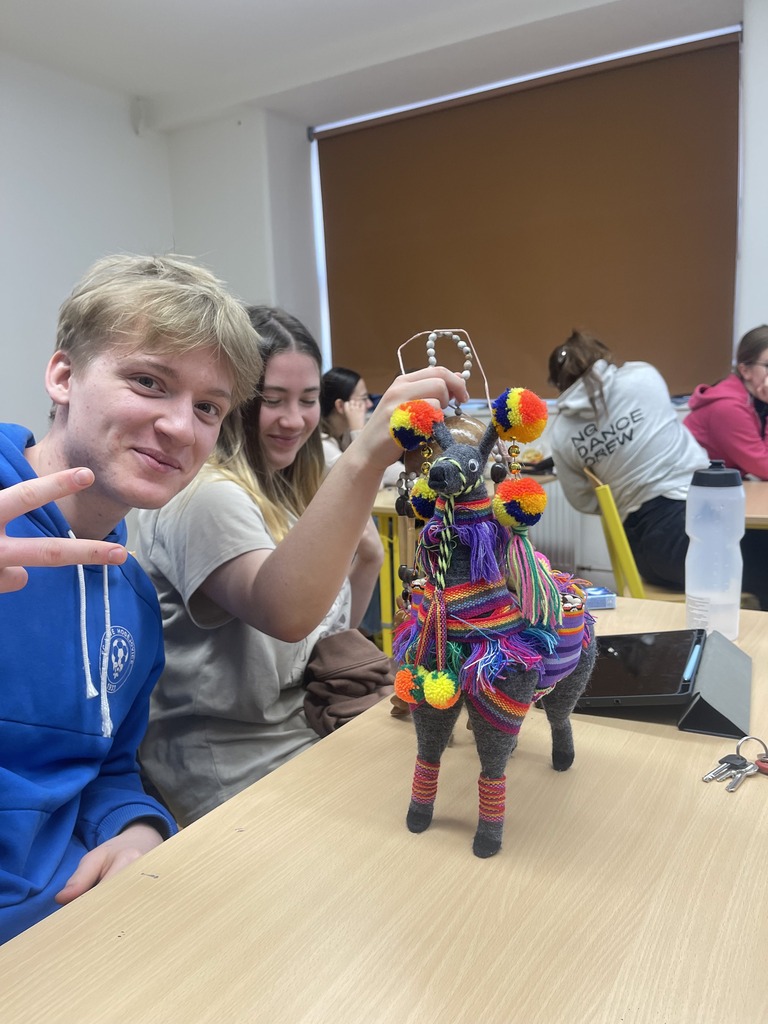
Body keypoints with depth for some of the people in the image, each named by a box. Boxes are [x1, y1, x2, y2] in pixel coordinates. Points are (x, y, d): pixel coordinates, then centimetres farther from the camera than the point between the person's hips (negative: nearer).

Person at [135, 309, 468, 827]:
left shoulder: (289, 494, 9)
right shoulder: (205, 497, -18)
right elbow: (284, 615, -39)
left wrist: (366, 560, -6)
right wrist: (365, 458, -48)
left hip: (313, 729, 8)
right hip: (235, 770, -7)